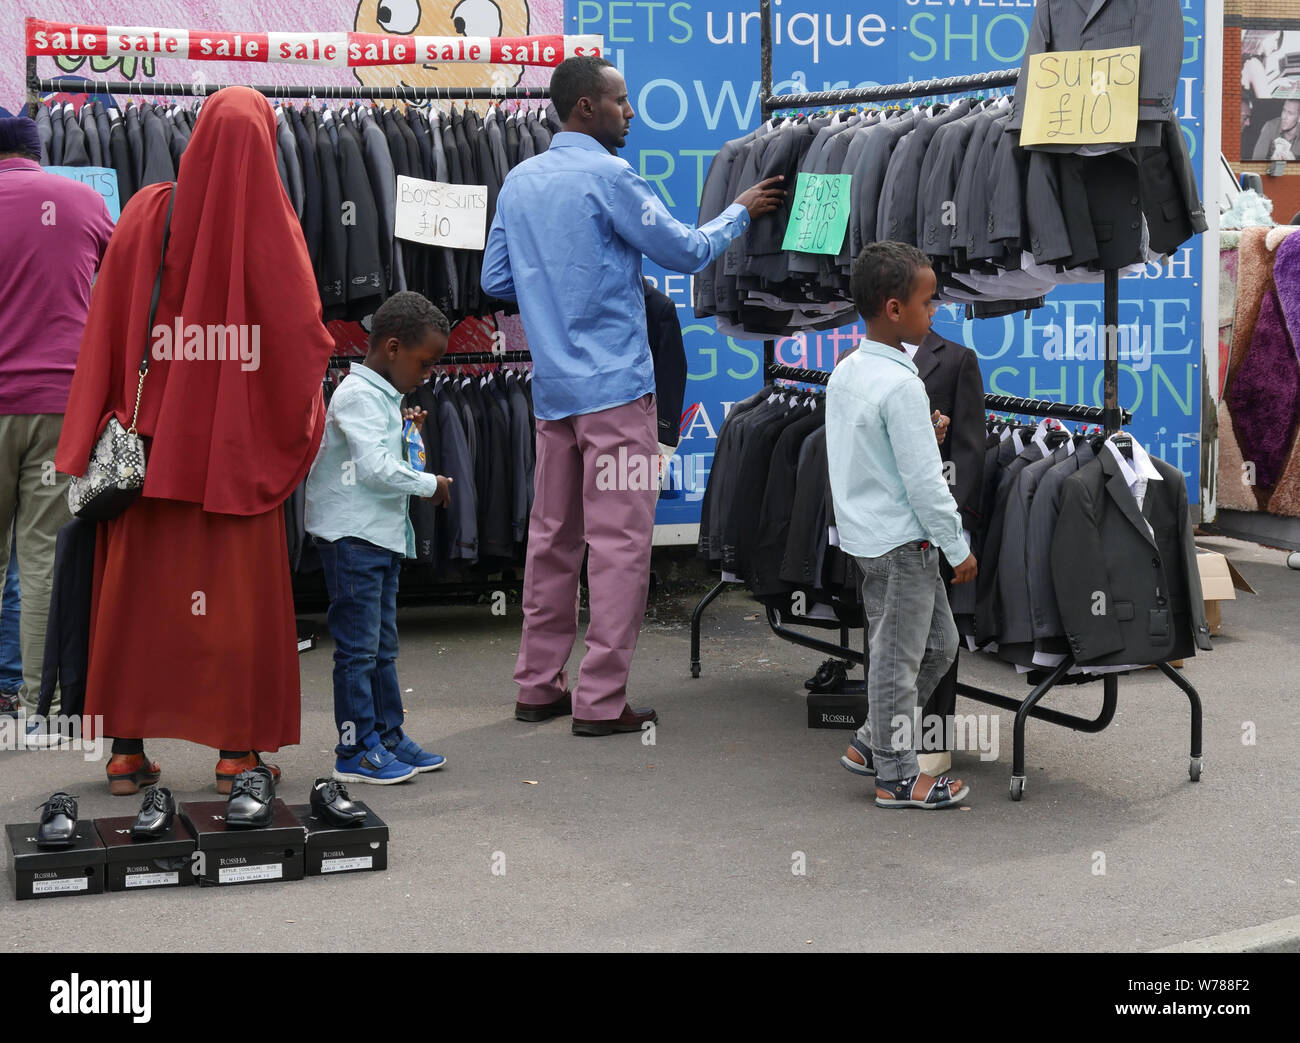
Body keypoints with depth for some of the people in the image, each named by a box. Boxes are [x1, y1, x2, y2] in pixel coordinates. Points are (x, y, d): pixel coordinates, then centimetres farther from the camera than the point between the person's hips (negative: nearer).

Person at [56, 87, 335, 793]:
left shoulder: (146, 213, -1)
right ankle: (237, 749, 9)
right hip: (239, 443, -2)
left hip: (152, 438, 2)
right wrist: (294, 419, 11)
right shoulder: (271, 225, -7)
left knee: (137, 584, 9)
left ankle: (126, 748, 13)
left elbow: (106, 329, 0)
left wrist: (96, 437, 6)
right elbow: (304, 335, -6)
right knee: (241, 589, 6)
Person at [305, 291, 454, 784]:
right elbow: (376, 467, -22)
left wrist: (404, 428, 9)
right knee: (358, 646, -6)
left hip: (381, 535, 10)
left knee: (382, 646, 15)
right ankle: (356, 749, -3)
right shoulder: (358, 395, -14)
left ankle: (389, 736, 22)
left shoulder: (384, 395, 16)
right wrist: (430, 484, -12)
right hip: (351, 535, -10)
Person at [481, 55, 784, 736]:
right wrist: (741, 212, 9)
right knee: (619, 541, -4)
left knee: (552, 535, 13)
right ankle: (601, 700, -3)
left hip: (551, 388, 8)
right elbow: (687, 252, -6)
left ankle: (538, 685, 19)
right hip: (614, 385, -8)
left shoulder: (520, 181, 11)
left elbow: (496, 280, 15)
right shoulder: (609, 177, -11)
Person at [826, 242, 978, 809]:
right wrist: (958, 547, -12)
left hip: (866, 532, 10)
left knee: (938, 642, 19)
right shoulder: (901, 386, -21)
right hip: (901, 539, -10)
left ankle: (870, 744, 26)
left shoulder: (845, 372, 7)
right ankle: (896, 777, 12)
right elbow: (924, 481, -20)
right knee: (898, 656, 2)